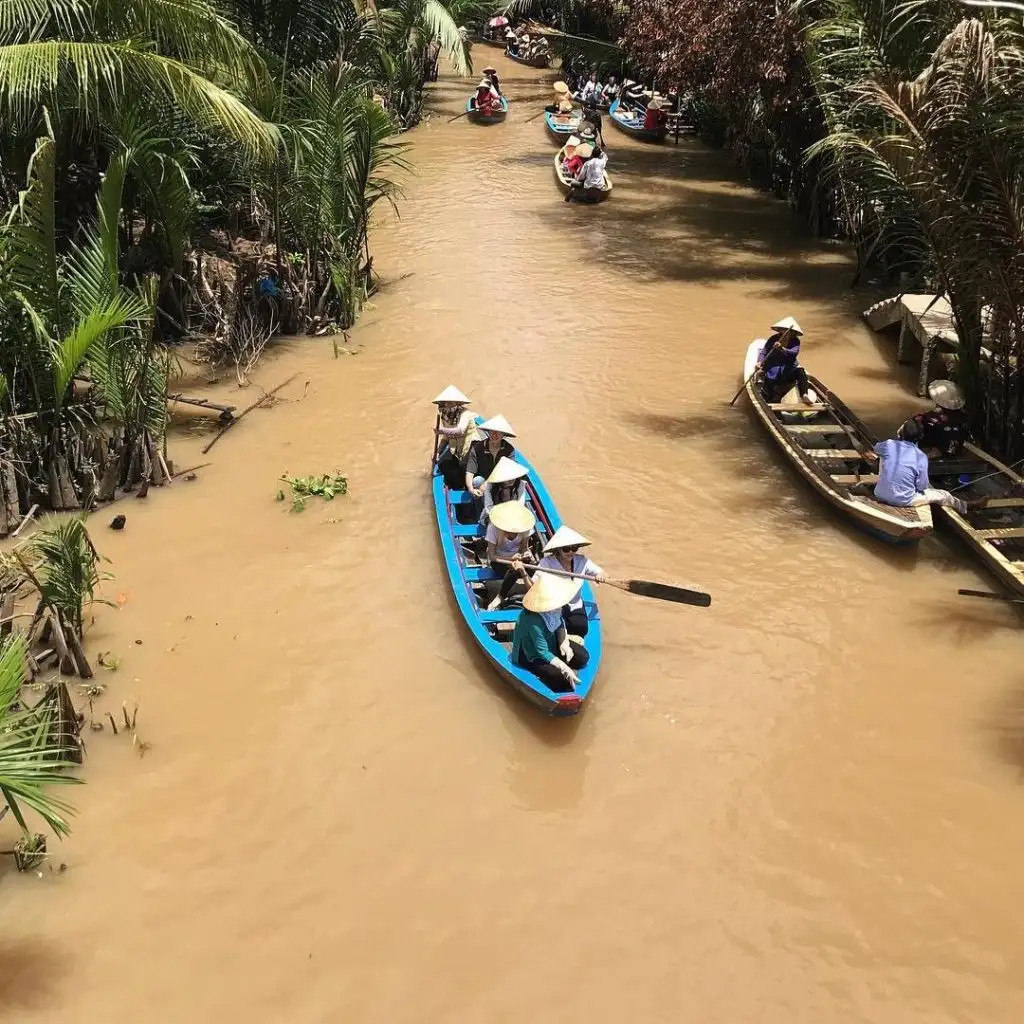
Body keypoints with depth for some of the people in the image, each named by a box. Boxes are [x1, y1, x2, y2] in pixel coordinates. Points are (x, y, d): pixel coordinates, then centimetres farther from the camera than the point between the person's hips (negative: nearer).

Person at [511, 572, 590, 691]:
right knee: (562, 677, -26)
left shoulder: (553, 608, -18)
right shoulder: (533, 621, -39)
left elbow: (560, 624, 6)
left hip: (551, 641, 8)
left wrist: (564, 642, -12)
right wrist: (565, 669, -33)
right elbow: (543, 653, -31)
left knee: (582, 657, -4)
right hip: (532, 656, -8)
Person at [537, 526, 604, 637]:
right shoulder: (547, 563, -16)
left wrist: (600, 576, -26)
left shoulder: (582, 560, -3)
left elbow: (601, 572, -1)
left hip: (575, 607, 3)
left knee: (581, 628, -22)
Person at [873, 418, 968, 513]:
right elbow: (922, 486, -8)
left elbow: (876, 448, 17)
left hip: (880, 495, 2)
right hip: (903, 501, -2)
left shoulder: (889, 445, -9)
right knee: (943, 495, 20)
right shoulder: (921, 457, -14)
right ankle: (959, 506, 51)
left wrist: (896, 437, 18)